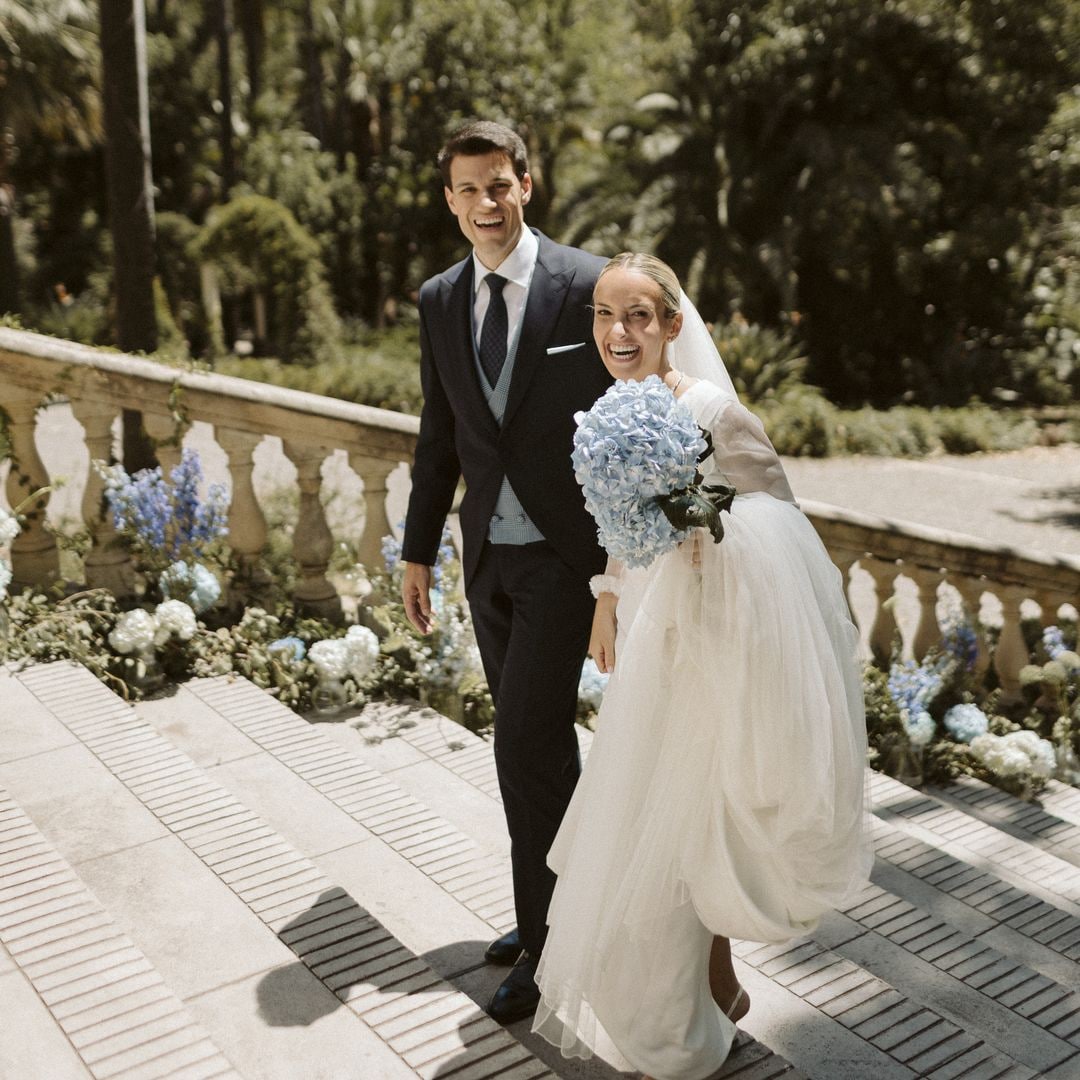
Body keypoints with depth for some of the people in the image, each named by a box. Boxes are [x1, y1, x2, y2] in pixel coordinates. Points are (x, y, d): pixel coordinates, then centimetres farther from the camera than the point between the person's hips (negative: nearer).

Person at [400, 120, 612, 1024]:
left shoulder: (588, 284, -9)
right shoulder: (439, 301, 7)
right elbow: (439, 438, 12)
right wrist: (419, 551, 13)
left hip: (564, 555, -5)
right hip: (488, 558, 6)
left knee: (528, 746, -7)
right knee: (539, 742, 16)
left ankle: (544, 941, 11)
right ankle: (571, 899, 34)